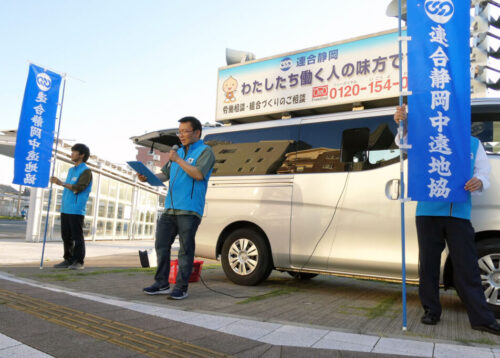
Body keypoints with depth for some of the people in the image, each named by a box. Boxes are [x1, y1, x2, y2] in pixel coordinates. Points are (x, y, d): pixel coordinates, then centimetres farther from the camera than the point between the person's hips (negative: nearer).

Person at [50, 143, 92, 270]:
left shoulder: (86, 171, -5)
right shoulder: (71, 170, 20)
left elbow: (78, 188, -16)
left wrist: (61, 183, -18)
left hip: (77, 210, -8)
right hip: (65, 209, 8)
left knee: (77, 237, -5)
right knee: (66, 236, 10)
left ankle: (79, 261, 0)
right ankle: (68, 259, 18)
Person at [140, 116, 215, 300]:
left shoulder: (205, 151, 0)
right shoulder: (179, 151, 22)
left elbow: (198, 174, -16)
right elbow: (164, 175, 20)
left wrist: (178, 160, -11)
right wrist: (148, 177, 1)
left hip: (189, 209, -7)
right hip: (170, 207, 7)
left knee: (186, 249, -1)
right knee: (161, 245, 7)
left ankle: (181, 288, 8)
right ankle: (162, 284, 18)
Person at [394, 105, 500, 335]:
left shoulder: (474, 144, 15)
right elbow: (406, 142, -5)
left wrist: (479, 182, -10)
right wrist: (402, 123, -26)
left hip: (460, 214, 1)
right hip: (428, 212, -1)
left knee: (467, 266, 2)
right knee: (428, 264, 6)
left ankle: (482, 318, 12)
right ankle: (431, 311, 19)